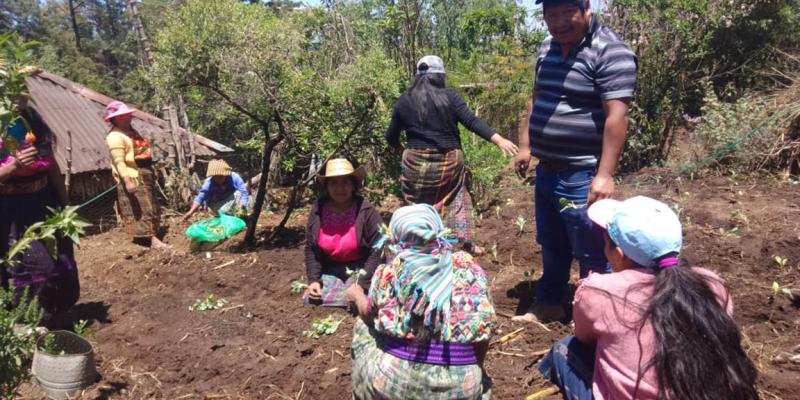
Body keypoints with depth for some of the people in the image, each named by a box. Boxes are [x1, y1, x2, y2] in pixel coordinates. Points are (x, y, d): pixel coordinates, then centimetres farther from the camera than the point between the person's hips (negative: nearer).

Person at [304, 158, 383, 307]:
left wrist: (362, 285, -21)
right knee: (311, 300, -15)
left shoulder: (366, 211, -17)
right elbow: (311, 248, 3)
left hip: (361, 268, -4)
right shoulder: (317, 211, -5)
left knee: (351, 302, -26)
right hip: (330, 269, 4)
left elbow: (378, 250, -16)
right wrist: (313, 279, -9)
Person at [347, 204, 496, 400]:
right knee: (482, 383, 36)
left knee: (363, 328, 26)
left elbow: (369, 316, 14)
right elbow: (484, 330, 0)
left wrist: (357, 295, 37)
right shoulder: (467, 267, -1)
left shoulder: (391, 270, -2)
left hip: (394, 377, -1)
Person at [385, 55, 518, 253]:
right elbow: (472, 121, -12)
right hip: (449, 161, 0)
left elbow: (391, 137, 10)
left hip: (417, 163, 0)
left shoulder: (404, 101, 4)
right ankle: (465, 243, 20)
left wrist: (402, 148, 31)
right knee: (456, 200, 17)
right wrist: (499, 140, -15)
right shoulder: (449, 96, -2)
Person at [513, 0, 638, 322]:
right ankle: (549, 304, 37)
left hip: (582, 176, -8)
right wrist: (525, 146, 15)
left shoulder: (610, 52, -15)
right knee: (551, 246, 21)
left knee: (592, 254, 4)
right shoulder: (547, 48, 10)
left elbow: (616, 116, -21)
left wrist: (604, 175, -26)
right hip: (546, 171, 8)